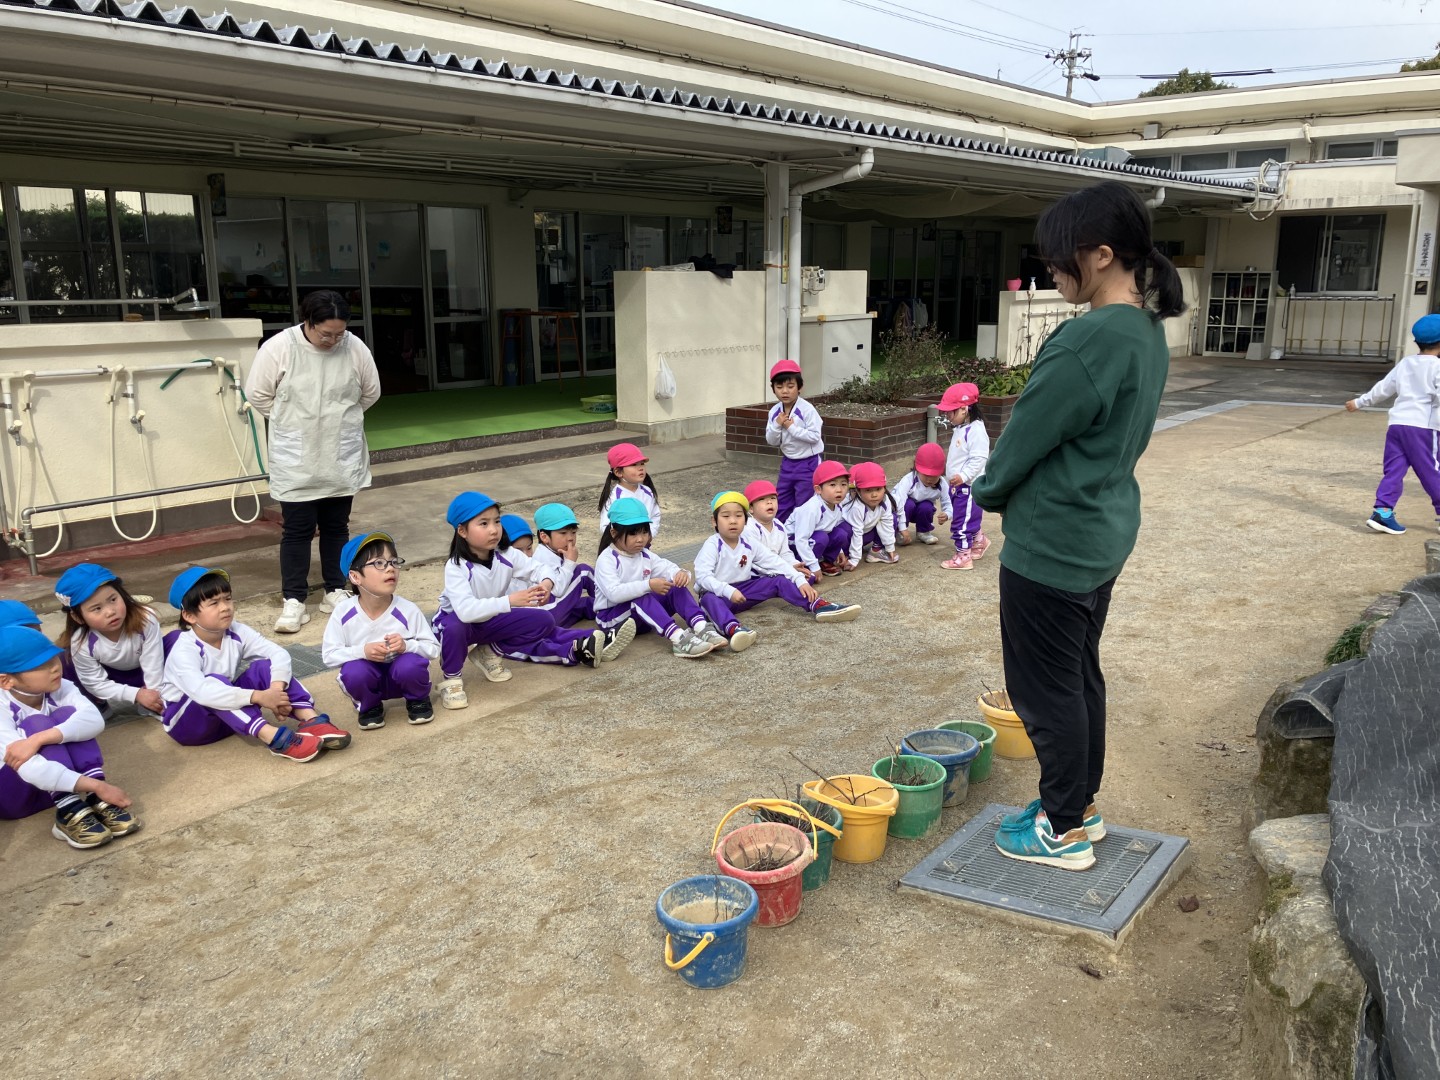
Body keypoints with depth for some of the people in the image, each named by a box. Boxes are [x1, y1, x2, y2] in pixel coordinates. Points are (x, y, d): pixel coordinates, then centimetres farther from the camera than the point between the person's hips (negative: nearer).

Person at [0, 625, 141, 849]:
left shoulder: (59, 688, -12)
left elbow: (94, 721, -31)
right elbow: (30, 768, -38)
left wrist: (39, 739, -44)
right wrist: (97, 785, -43)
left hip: (56, 786, 4)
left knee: (67, 714, -21)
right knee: (37, 723, -27)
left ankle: (96, 802, -28)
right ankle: (69, 813, -34)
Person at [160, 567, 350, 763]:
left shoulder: (236, 632, -9)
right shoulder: (184, 651, -25)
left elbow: (279, 654, -17)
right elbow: (202, 691, -43)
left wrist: (276, 689, -36)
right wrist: (258, 697, -48)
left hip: (229, 714, 5)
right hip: (184, 721, -5)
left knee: (264, 667, -16)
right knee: (214, 681, -35)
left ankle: (311, 720, -34)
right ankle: (274, 737, -49)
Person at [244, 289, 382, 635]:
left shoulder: (355, 348, -7)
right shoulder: (279, 347, -13)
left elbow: (370, 392, 8)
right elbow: (258, 393, -3)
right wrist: (290, 424, 4)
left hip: (342, 458, 3)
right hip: (296, 461, -2)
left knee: (336, 527, 13)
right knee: (297, 531, 2)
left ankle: (336, 591, 25)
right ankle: (293, 601, 9)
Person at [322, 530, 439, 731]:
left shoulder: (407, 610, -16)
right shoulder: (343, 612, -15)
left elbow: (433, 648, -11)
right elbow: (329, 655, -12)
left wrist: (407, 646, -32)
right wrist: (362, 651, -30)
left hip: (400, 674, 0)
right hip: (367, 675, 0)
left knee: (411, 665, -32)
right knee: (354, 672, -32)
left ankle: (417, 699, 4)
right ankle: (368, 705, 4)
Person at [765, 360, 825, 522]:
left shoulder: (807, 410, -17)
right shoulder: (775, 412, 0)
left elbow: (815, 436, -22)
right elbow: (771, 441, 3)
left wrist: (791, 427, -21)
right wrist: (777, 425, -16)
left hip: (807, 463, -6)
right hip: (787, 463, 6)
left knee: (803, 506, 0)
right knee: (781, 505, 14)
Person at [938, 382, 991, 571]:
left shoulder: (975, 430, -21)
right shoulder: (961, 429, 11)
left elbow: (979, 459, -26)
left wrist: (963, 475, -31)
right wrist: (948, 465, 30)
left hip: (969, 486, -10)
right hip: (959, 485, 10)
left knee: (962, 521, -4)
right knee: (966, 518, 22)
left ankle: (963, 557, 4)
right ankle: (979, 541, 41)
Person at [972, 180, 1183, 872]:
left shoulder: (1089, 340, -25)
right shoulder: (1149, 331, 6)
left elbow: (1027, 434, -17)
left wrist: (988, 490, 3)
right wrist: (1007, 488, 13)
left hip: (1052, 543, -10)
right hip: (1104, 534, 10)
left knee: (1046, 689, 5)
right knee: (1080, 674, 20)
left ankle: (1065, 832, 20)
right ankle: (1080, 804, 35)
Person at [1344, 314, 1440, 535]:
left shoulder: (1404, 364, 14)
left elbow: (1382, 389, 21)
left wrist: (1359, 402, 33)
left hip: (1397, 423, 5)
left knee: (1393, 471, 5)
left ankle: (1382, 511, -5)